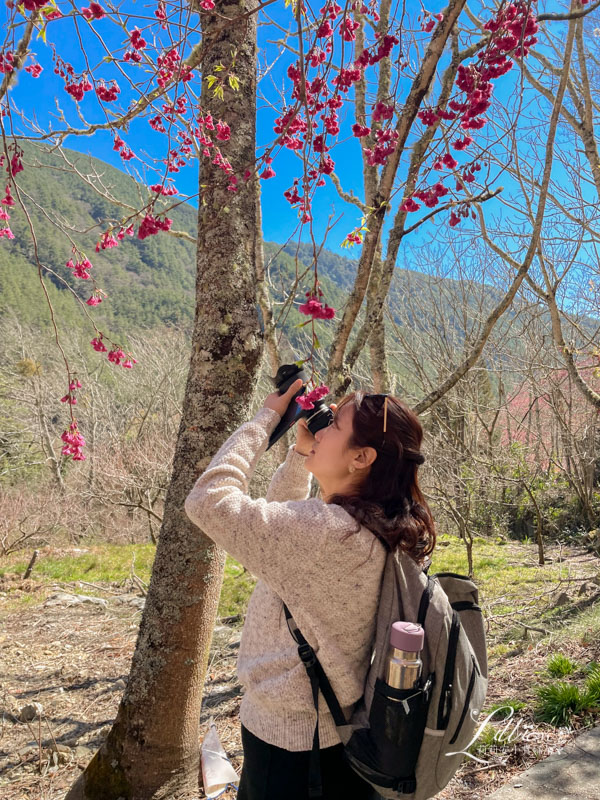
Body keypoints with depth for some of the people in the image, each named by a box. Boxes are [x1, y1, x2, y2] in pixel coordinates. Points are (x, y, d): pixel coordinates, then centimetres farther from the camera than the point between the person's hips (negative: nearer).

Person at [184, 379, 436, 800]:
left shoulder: (329, 530, -31)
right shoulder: (369, 526, -3)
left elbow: (207, 500, -27)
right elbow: (281, 516, 13)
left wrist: (266, 418, -19)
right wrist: (300, 449, 1)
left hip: (290, 742, -8)